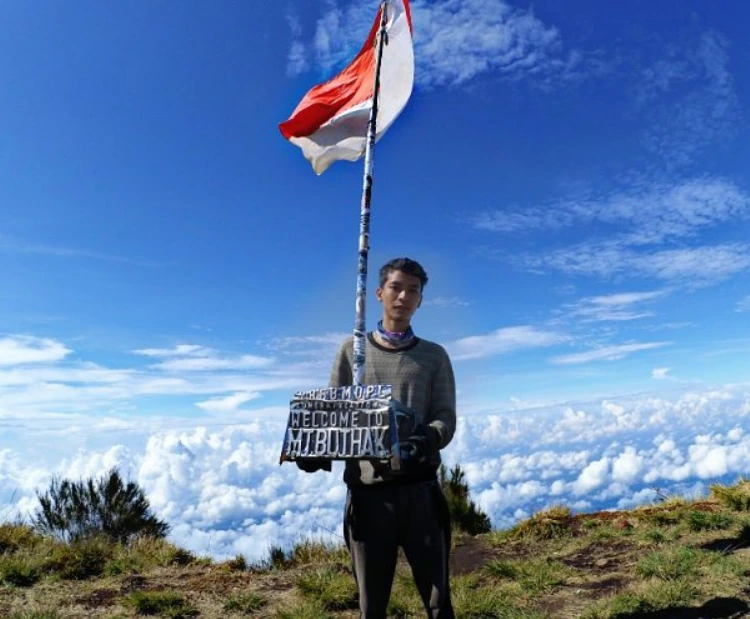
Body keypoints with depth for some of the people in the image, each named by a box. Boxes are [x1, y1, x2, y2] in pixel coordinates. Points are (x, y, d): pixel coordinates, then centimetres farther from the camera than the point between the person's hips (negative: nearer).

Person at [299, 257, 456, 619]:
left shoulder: (434, 356, 11)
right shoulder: (352, 350, 11)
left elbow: (446, 418, 1)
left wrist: (426, 441, -21)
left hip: (419, 490, 0)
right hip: (366, 491, 0)